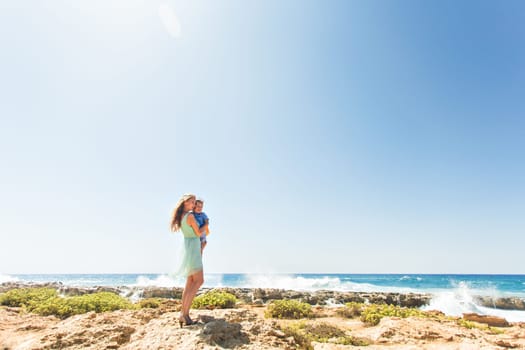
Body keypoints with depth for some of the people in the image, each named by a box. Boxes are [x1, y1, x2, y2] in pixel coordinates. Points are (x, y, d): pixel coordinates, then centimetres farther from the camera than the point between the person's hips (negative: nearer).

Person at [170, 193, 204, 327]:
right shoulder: (190, 216, -16)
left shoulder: (181, 216, 11)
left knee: (190, 283, 10)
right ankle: (184, 313, -12)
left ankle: (185, 315, 10)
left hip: (188, 247, 9)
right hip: (192, 248, -9)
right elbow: (198, 233, -9)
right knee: (199, 281, -8)